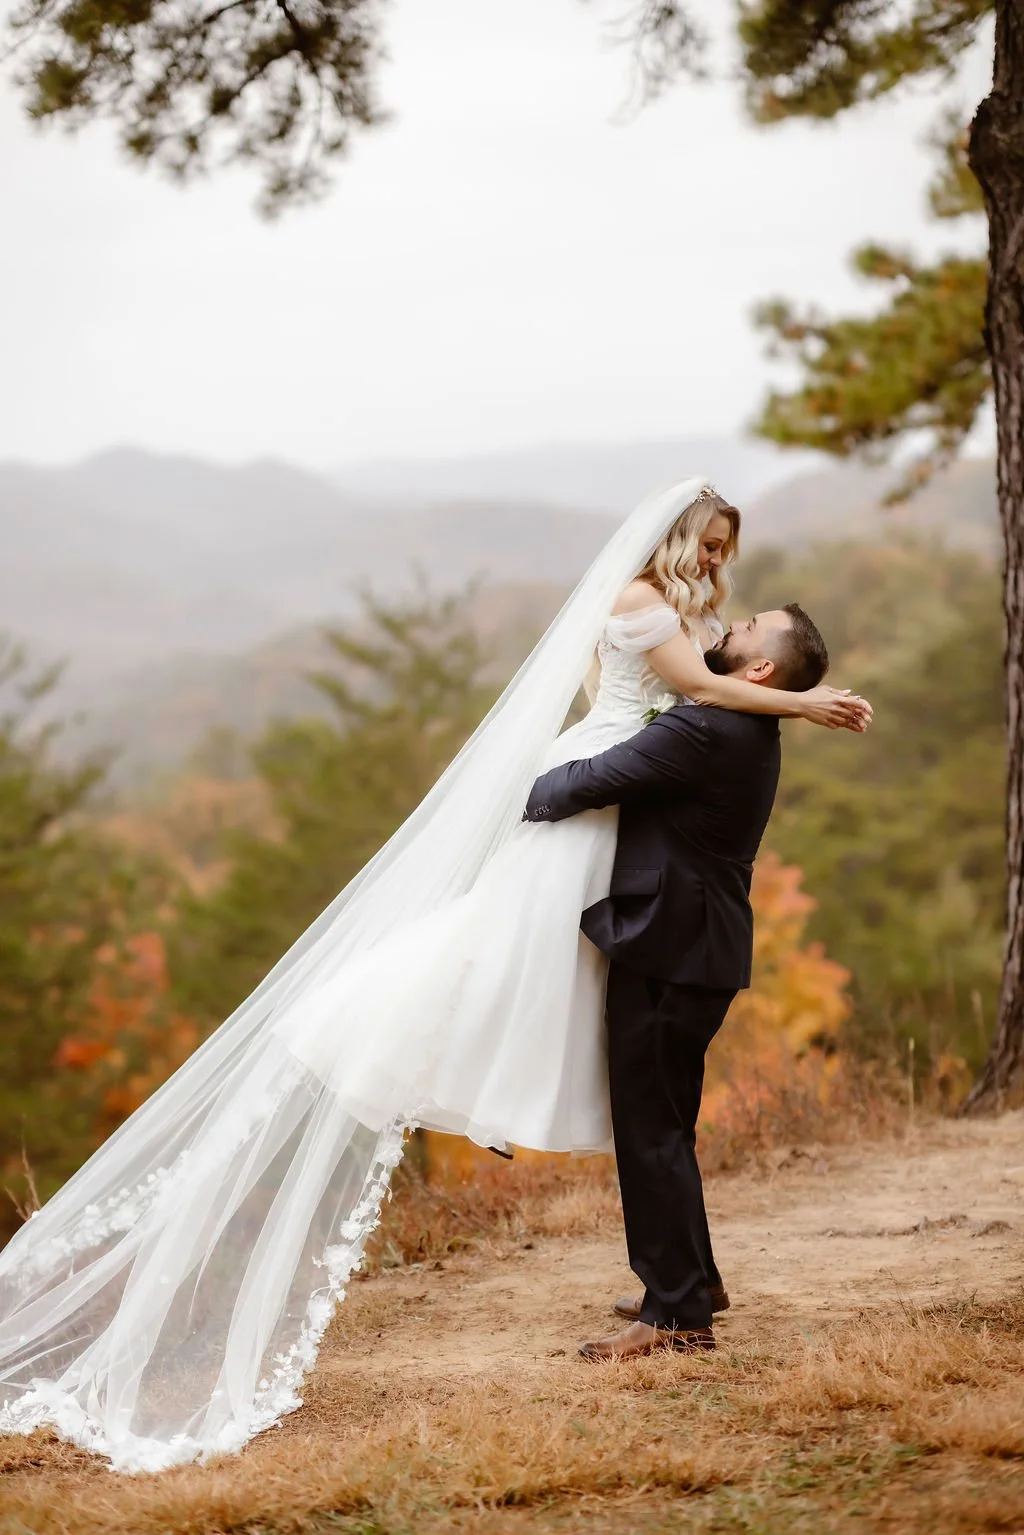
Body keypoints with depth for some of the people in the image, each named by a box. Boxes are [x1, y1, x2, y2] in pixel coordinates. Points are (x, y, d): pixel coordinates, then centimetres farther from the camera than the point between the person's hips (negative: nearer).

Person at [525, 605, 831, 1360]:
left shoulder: (705, 731, -20)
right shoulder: (749, 734, 12)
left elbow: (588, 784, -18)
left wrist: (516, 801, -2)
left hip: (670, 954, -10)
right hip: (695, 951, 10)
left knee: (651, 1129, -5)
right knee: (663, 1124, 21)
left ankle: (676, 1314, -1)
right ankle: (692, 1278, 33)